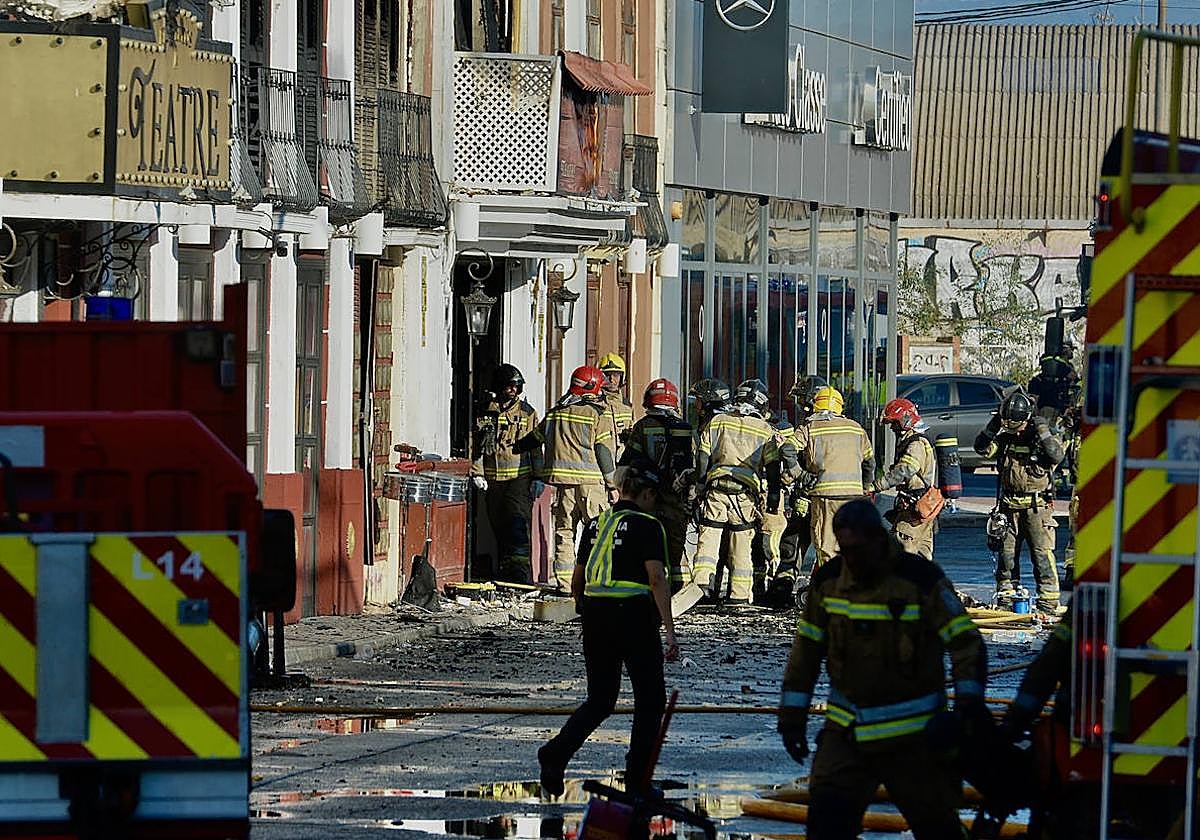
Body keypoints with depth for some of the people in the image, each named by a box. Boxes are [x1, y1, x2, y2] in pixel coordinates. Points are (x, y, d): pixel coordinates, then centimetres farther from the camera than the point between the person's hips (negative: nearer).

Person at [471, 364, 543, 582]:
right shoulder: (485, 413, 7)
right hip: (492, 479, 2)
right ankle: (504, 570, 16)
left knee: (519, 523, -15)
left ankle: (520, 571, -20)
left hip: (520, 477, -2)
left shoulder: (527, 413, 6)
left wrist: (538, 478, 1)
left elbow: (536, 447, 7)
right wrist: (477, 473, 0)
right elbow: (477, 444, 10)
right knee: (499, 526, 7)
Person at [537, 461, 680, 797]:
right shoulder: (647, 526, -6)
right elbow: (657, 580, -16)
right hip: (633, 616, -6)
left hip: (595, 615, 6)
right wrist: (669, 630, -18)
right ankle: (636, 780, 7)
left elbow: (576, 582, 18)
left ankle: (557, 751, -10)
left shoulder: (596, 524, 12)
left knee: (600, 700, 14)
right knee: (650, 700, 9)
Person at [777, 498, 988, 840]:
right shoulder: (828, 579, 1)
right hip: (846, 731, 3)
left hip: (912, 734, -3)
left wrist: (969, 698, -23)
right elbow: (807, 648, 11)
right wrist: (792, 714, 9)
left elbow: (965, 640, -10)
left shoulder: (920, 578, -13)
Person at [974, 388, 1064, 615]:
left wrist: (1043, 432, -20)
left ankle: (1049, 602, -8)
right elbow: (983, 448, 1)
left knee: (1042, 553, -9)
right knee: (1006, 552, 8)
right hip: (1009, 506, 5)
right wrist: (992, 427, -9)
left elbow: (1056, 455, -19)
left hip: (1037, 506, -5)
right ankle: (1005, 598, 17)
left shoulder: (1043, 436, -3)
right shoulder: (1005, 437, 9)